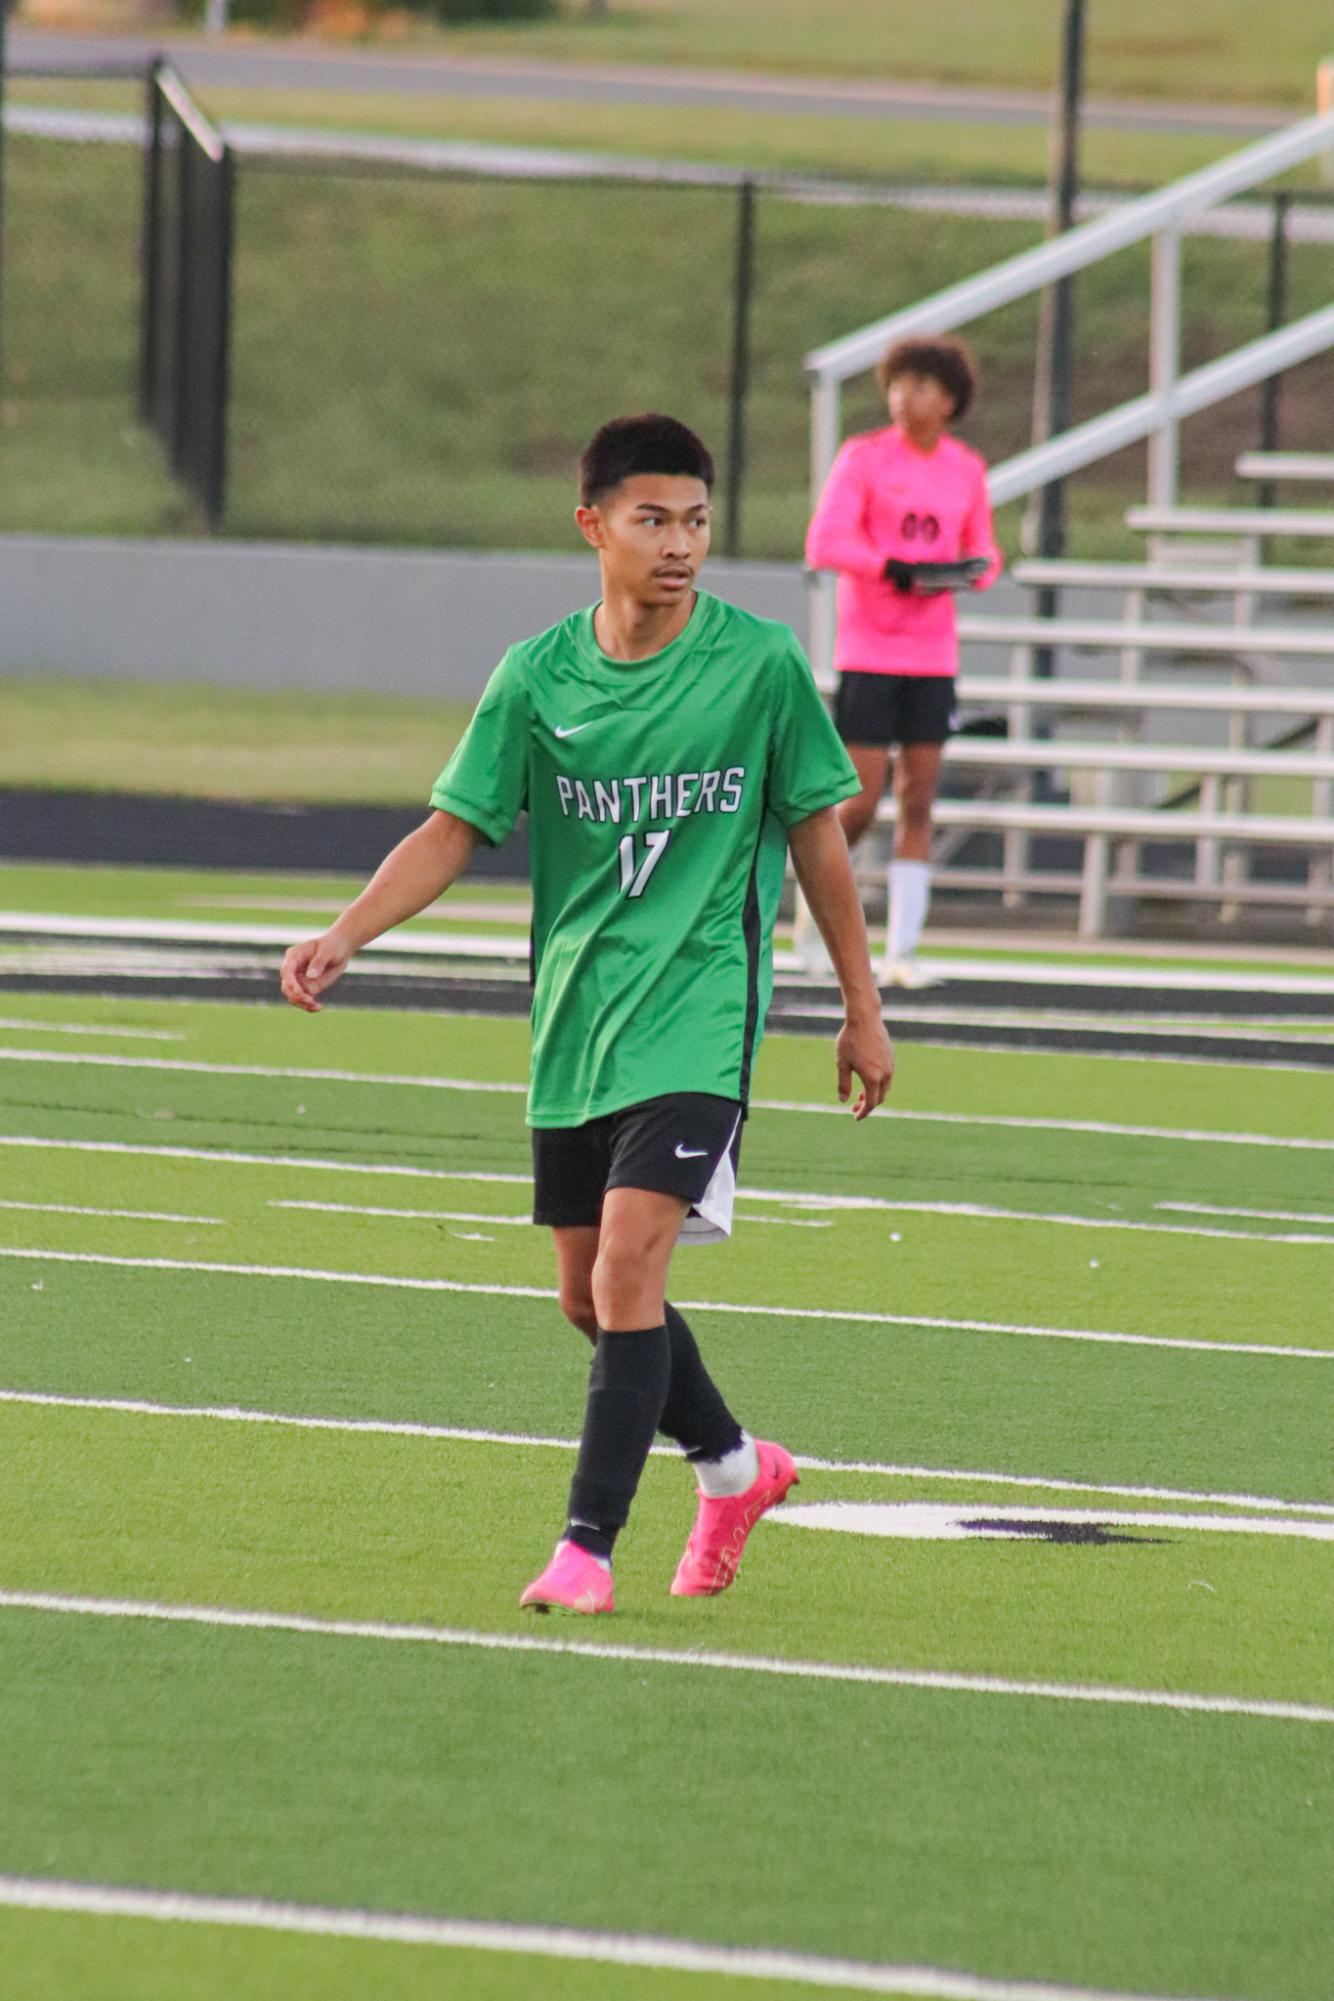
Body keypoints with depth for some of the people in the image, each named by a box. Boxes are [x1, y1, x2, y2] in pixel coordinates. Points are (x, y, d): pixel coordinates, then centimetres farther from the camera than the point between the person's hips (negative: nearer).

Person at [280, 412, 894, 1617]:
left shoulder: (762, 665, -5)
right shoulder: (538, 678, 0)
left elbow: (816, 837, 4)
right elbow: (455, 829, 0)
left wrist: (862, 1010, 8)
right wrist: (344, 938, -15)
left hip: (699, 1019, -4)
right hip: (573, 1020, 4)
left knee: (626, 1268, -18)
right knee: (590, 1296, 12)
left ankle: (590, 1543, -13)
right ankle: (733, 1467, 36)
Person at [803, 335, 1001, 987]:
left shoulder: (966, 470, 8)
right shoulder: (864, 457, -4)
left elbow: (982, 555, 16)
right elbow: (825, 543, -13)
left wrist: (973, 571, -8)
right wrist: (899, 571, -26)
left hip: (933, 657, 4)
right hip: (867, 653, -4)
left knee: (918, 801, 0)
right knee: (862, 802, -7)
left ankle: (901, 950, 4)